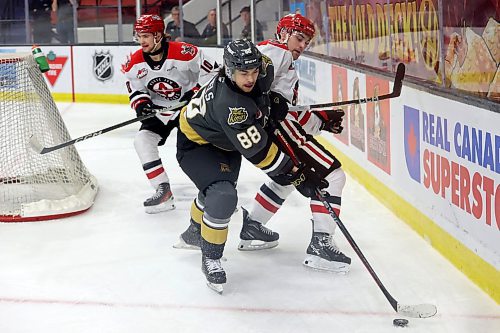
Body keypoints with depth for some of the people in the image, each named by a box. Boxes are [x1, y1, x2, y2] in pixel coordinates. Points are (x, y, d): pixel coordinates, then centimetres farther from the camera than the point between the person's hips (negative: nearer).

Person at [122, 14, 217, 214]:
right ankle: (163, 191, -10)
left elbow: (211, 70, -16)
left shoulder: (183, 52, -23)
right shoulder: (136, 62, -7)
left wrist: (197, 92, -22)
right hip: (159, 110, 4)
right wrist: (141, 102, -16)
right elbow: (135, 87, 4)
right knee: (143, 141, -13)